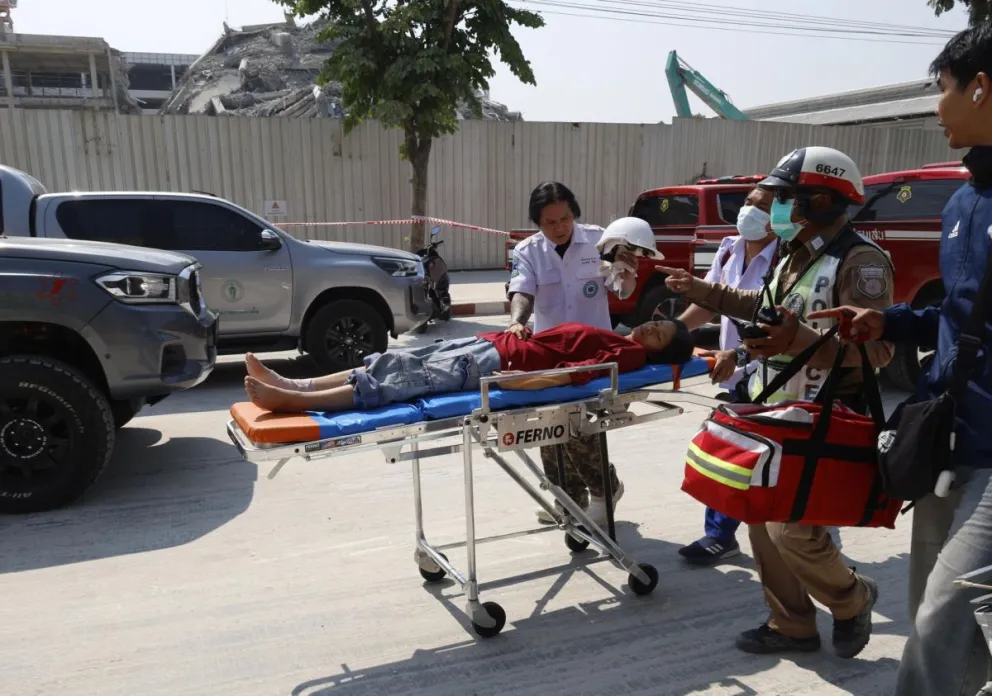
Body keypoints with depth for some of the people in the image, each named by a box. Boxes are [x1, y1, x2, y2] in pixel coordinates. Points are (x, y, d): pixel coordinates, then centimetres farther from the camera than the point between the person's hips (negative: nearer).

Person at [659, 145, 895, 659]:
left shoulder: (859, 262, -17)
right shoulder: (795, 254, 12)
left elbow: (876, 350, -25)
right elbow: (768, 306, 28)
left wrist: (801, 341, -40)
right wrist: (702, 291, 26)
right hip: (775, 414, 9)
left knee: (792, 529, -7)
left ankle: (852, 600, 24)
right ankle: (792, 625, 27)